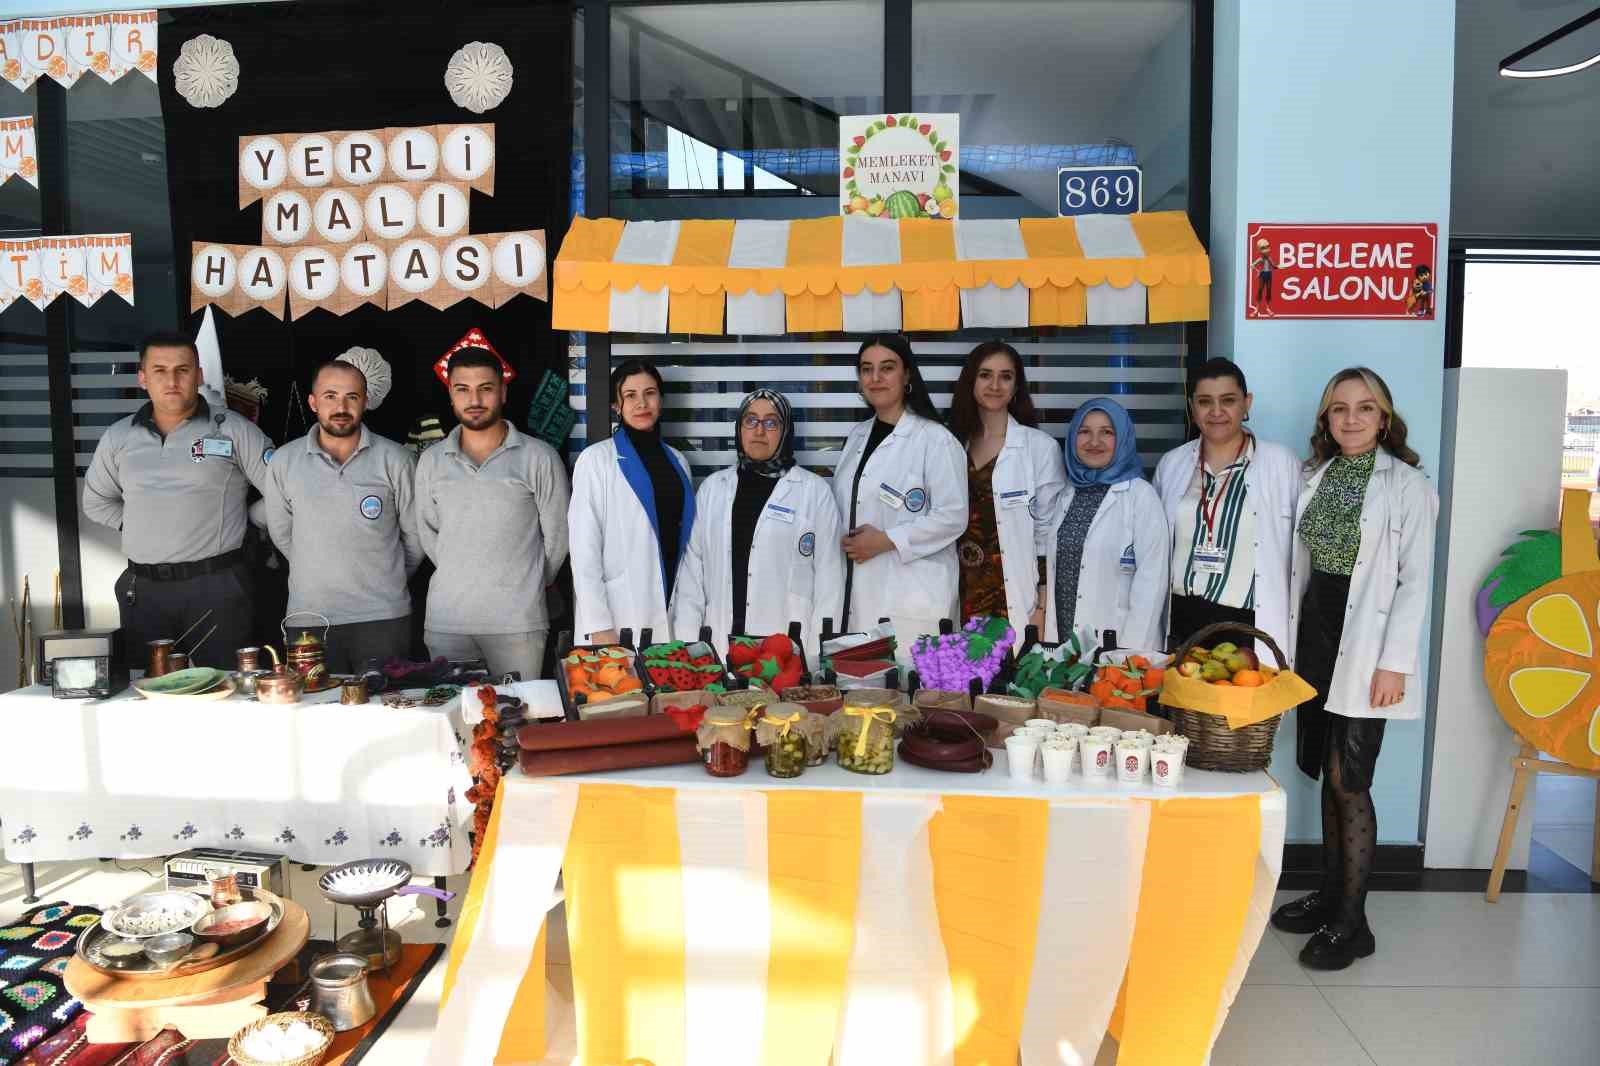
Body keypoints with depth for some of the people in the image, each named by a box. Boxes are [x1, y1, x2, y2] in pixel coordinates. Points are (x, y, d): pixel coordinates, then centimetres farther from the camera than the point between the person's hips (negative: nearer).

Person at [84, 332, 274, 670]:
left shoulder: (234, 430, -1)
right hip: (143, 590, 4)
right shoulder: (118, 437, 12)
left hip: (216, 587, -4)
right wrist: (140, 525, 11)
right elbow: (96, 501, 24)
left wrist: (240, 520, -2)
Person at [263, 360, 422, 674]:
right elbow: (281, 533, 15)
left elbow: (414, 535, 7)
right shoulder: (284, 461, 5)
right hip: (308, 615, 1)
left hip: (383, 616, -1)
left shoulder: (394, 459, -1)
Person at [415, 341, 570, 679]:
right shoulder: (431, 461, 9)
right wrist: (460, 577, 13)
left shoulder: (539, 457, -2)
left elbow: (556, 535, 3)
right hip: (446, 621, 3)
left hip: (518, 622, -3)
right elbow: (428, 532, 16)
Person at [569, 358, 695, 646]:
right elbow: (584, 546, -8)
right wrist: (599, 625, -15)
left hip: (672, 617, 4)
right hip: (619, 619, -4)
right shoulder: (596, 459, -3)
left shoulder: (677, 460, 12)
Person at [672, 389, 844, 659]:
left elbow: (829, 579, 0)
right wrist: (686, 645, 2)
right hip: (720, 645, 3)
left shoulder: (816, 492, 1)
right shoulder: (712, 488, 11)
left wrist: (818, 655, -5)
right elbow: (691, 571, 8)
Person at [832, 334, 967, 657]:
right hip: (858, 593, 7)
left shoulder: (934, 439, -7)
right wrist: (844, 543, 6)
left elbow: (953, 516, -12)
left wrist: (886, 540, -16)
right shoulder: (857, 436, 15)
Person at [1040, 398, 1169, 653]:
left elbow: (1151, 577, -12)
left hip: (1115, 644, -4)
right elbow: (1052, 569, 11)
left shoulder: (1140, 494, -7)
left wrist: (1131, 649, -17)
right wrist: (1045, 637, 6)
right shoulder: (1067, 494, 8)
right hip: (1062, 642, 5)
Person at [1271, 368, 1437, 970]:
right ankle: (1329, 897, 26)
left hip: (1364, 646, -6)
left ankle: (1351, 924, 9)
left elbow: (1415, 581, -9)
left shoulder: (1408, 485, -6)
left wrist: (1394, 664, -14)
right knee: (1328, 776, 13)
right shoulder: (1318, 477, 11)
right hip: (1315, 635, 6)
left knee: (1349, 783, -3)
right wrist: (1287, 642, 12)